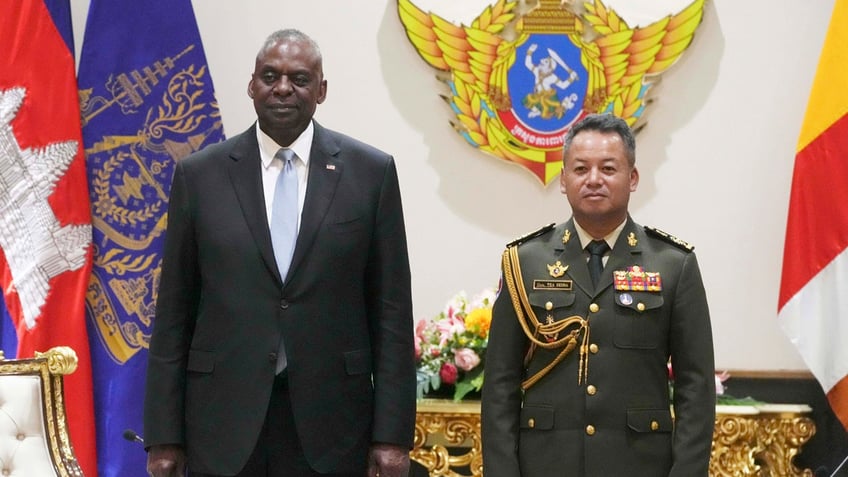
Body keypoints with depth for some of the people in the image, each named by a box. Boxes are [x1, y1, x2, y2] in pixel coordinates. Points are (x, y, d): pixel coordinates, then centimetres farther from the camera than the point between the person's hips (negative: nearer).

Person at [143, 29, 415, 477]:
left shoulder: (371, 171, 2)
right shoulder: (199, 174, 3)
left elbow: (391, 310, 2)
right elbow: (174, 311, 4)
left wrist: (393, 432, -3)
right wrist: (164, 435, 0)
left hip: (330, 422, 0)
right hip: (223, 422, 0)